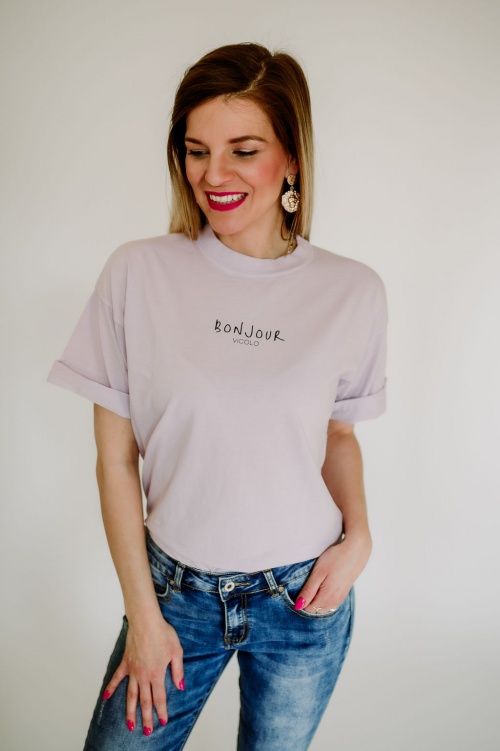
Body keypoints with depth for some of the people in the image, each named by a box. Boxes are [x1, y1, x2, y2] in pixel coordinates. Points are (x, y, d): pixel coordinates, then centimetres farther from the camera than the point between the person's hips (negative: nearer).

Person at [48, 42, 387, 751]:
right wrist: (143, 613, -4)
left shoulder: (353, 292, -7)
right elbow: (116, 457, -6)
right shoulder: (137, 274, -11)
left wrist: (358, 533, -7)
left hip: (306, 596, 1)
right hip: (176, 588, 0)